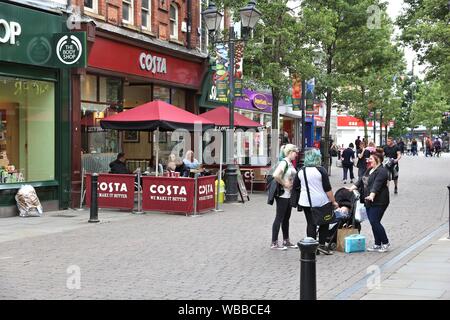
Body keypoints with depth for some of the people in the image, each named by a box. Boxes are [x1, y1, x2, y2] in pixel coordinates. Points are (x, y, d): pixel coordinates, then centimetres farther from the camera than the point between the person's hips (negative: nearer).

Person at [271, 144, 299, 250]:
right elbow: (275, 175, -32)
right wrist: (284, 184, -20)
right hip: (282, 195, -9)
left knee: (286, 218, 15)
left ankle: (286, 241, 24)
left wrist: (293, 184, 10)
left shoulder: (290, 163, 11)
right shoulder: (283, 163, -17)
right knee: (279, 218, -3)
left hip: (289, 194, 9)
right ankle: (274, 243, 3)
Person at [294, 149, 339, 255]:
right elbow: (328, 188, -11)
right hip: (321, 202, -3)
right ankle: (321, 244, 4)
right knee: (324, 223, 12)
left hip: (306, 202, 4)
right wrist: (333, 201, -5)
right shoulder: (321, 170, -10)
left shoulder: (301, 171, 2)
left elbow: (295, 186, 12)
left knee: (311, 224, 7)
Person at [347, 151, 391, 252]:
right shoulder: (369, 170, 16)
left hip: (378, 202, -9)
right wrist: (352, 188, 11)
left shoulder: (382, 171, -14)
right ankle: (377, 245, 16)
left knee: (375, 222, -10)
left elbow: (376, 184, -26)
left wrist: (372, 195, -37)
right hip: (369, 202, 9)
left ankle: (385, 243, 4)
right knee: (373, 223, 10)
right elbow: (361, 180, 19)